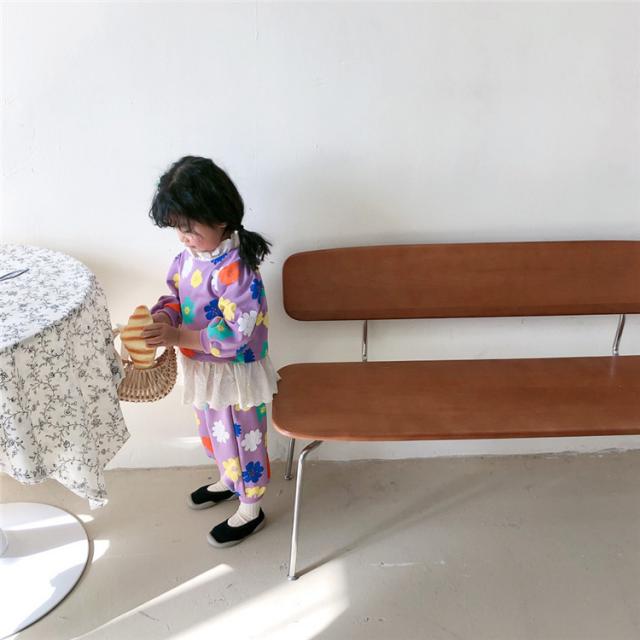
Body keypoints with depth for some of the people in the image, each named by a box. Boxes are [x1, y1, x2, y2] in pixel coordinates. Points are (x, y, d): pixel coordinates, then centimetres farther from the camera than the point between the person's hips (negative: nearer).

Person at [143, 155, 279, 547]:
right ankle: (228, 481, 55)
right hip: (203, 369, 9)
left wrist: (176, 337, -30)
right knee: (214, 433, 28)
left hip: (235, 374, -8)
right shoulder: (191, 253, -4)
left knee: (241, 438, 11)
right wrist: (161, 317, -14)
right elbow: (175, 294, 7)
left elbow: (233, 334, -30)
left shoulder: (235, 269, -30)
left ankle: (251, 510, 33)